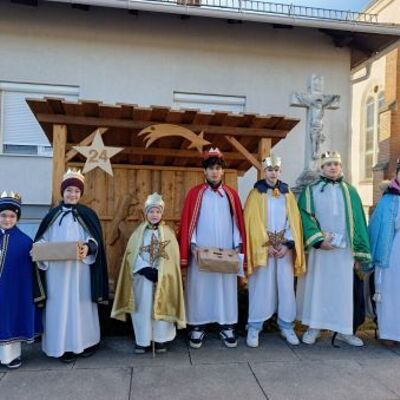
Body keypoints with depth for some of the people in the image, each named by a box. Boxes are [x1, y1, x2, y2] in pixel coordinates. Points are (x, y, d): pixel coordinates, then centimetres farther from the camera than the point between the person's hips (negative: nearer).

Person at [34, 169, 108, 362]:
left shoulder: (88, 214, 3)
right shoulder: (53, 215, 8)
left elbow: (95, 239, -3)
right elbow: (43, 239, 9)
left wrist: (87, 248, -24)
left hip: (80, 269, -1)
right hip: (57, 270, 1)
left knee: (81, 303, 6)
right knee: (60, 305, 5)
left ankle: (85, 342, 20)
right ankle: (64, 346, 16)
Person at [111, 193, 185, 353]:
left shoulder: (168, 232, 2)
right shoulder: (139, 232, 4)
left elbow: (172, 257, -3)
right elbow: (132, 255, -3)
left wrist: (159, 272, -15)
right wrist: (146, 270, -16)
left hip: (162, 278, 0)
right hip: (142, 277, 0)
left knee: (161, 307, 4)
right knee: (143, 308, 4)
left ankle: (160, 340, 18)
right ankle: (143, 341, 17)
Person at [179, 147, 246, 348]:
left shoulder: (231, 194, 6)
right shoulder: (195, 193, 0)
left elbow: (237, 222, 6)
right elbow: (187, 222, -2)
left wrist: (238, 245, -2)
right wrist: (193, 245, -11)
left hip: (226, 252, 2)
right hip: (201, 252, -1)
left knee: (225, 287, 8)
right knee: (200, 287, 4)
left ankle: (226, 326, 21)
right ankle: (198, 326, 17)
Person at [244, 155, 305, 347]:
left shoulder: (288, 194, 10)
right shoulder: (255, 194, 1)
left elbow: (293, 221, 5)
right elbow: (253, 222, -6)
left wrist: (287, 245, -7)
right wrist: (267, 245, -12)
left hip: (284, 248, 3)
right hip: (262, 247, -3)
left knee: (286, 287, 5)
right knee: (260, 287, -1)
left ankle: (286, 326, 19)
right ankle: (254, 328, 9)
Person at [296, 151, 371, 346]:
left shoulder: (350, 191, 10)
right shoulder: (311, 191, 4)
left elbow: (358, 222, 6)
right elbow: (305, 216, -6)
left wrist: (358, 253, -1)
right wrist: (318, 239, -20)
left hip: (345, 250, 2)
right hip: (319, 249, -2)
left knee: (345, 289, 6)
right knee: (316, 286, 5)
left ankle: (344, 329, 20)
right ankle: (313, 327, 17)